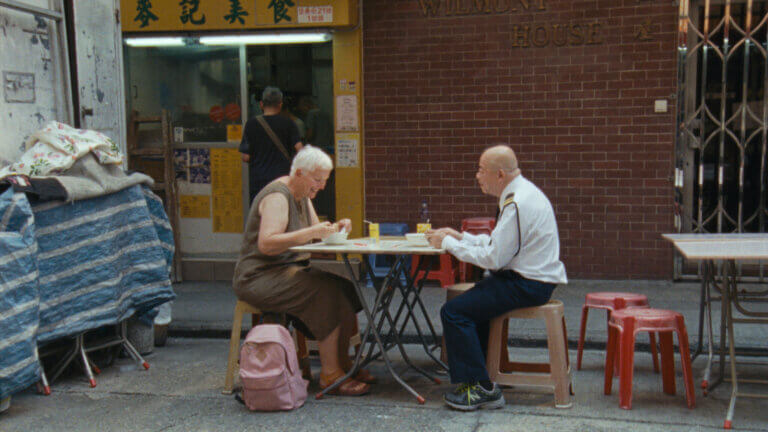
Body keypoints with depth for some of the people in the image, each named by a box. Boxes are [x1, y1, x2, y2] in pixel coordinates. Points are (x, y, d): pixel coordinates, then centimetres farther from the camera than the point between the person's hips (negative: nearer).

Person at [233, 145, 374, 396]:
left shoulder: (301, 195, 15)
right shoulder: (277, 196, -15)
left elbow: (315, 232, 16)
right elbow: (266, 244, -27)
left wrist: (334, 229, -5)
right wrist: (310, 232, -33)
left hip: (290, 271, 9)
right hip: (260, 278, -9)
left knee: (345, 288, -10)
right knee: (328, 292, -27)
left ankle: (342, 363, -3)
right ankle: (329, 373, -20)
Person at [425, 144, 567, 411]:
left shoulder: (517, 204, -21)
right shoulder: (521, 193, 12)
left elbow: (494, 258, -22)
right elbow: (499, 244, 17)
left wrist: (449, 244, -13)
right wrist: (460, 237, 9)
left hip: (528, 286, -11)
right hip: (531, 278, 11)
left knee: (454, 312, -14)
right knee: (471, 301, 24)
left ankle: (481, 388, -6)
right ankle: (484, 369, 29)